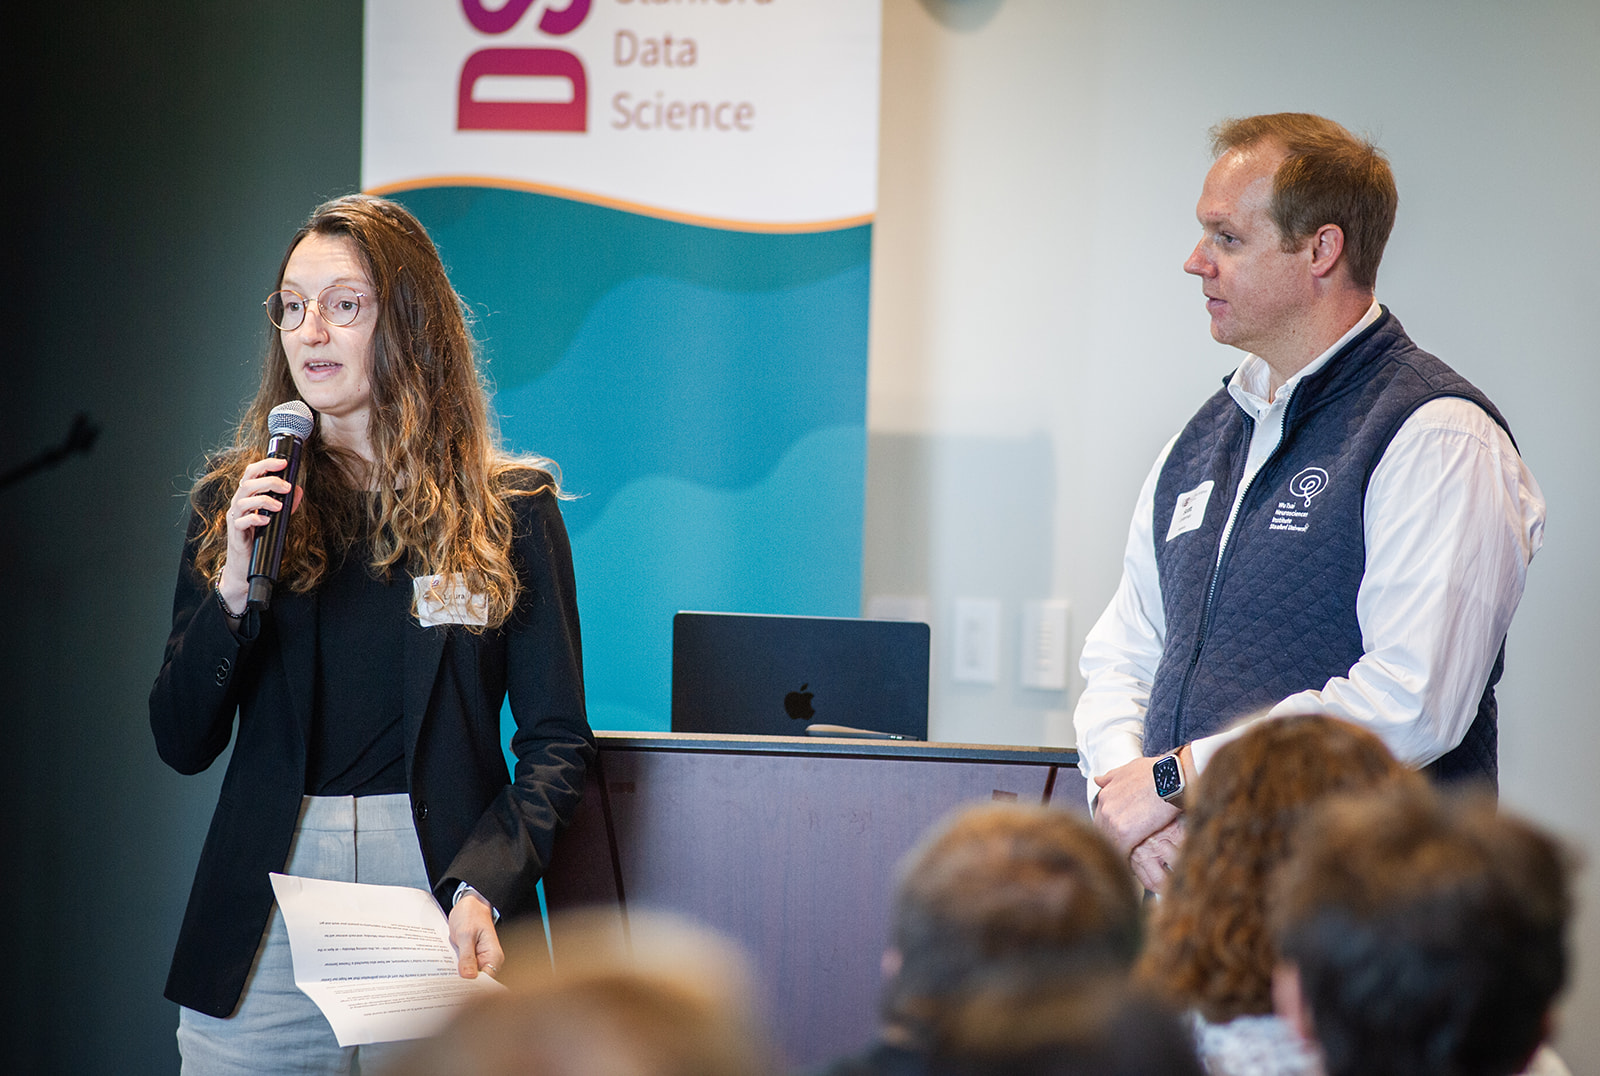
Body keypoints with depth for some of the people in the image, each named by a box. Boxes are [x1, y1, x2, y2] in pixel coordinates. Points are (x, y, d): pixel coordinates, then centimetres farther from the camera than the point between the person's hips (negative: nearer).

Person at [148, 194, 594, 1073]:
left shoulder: (507, 510, 2)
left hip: (440, 891, -1)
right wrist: (233, 588, -11)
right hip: (265, 923, 2)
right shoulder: (233, 500, 8)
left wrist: (482, 887, -15)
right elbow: (182, 745, 4)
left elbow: (557, 742, 0)